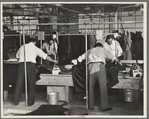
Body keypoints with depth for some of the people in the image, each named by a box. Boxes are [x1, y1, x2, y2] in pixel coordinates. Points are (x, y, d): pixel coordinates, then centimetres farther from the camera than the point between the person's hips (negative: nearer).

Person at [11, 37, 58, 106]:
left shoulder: (22, 47, 19)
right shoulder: (36, 48, 11)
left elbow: (17, 56, 30)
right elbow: (45, 56, 14)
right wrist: (53, 61, 27)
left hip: (21, 64, 2)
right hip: (31, 64, -2)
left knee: (19, 83, 9)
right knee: (31, 84, 7)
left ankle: (15, 101, 17)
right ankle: (30, 102, 13)